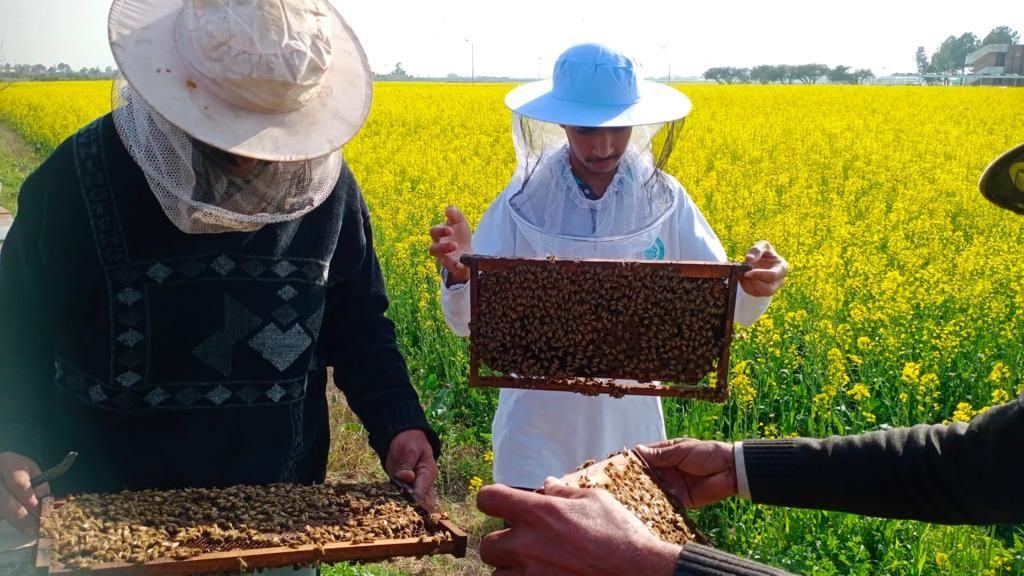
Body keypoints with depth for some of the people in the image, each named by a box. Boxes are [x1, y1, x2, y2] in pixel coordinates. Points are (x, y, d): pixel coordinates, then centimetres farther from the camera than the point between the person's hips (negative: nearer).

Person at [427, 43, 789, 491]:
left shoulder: (664, 199, -7)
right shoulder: (524, 201, -11)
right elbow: (468, 319, -12)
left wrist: (755, 287, -27)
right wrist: (457, 271, -33)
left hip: (629, 422, 2)